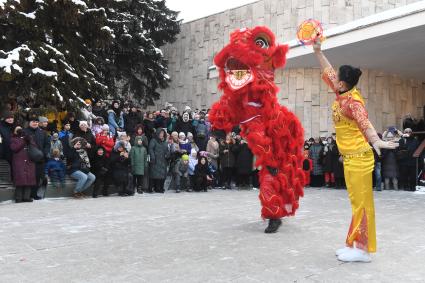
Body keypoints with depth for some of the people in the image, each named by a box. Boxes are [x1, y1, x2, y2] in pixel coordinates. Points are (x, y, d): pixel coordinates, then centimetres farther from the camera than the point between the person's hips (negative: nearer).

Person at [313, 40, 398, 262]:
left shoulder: (353, 101, -15)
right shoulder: (342, 95, 8)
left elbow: (364, 122, -33)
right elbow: (328, 71, 21)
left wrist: (376, 140, -50)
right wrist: (318, 51, 24)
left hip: (358, 157, -9)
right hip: (350, 157, 9)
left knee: (361, 203, -5)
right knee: (357, 202, 13)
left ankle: (362, 249, 2)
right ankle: (356, 245, 22)